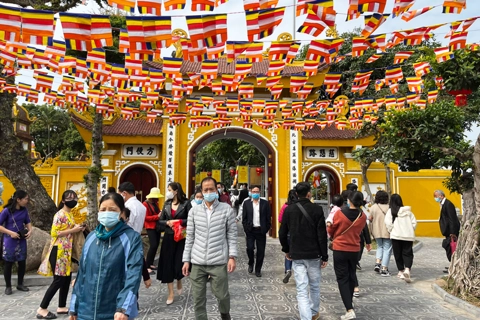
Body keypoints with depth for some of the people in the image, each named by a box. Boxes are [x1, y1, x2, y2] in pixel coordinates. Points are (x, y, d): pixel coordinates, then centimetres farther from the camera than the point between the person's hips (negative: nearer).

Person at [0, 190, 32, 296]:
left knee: (22, 262, 10)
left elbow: (28, 222, 13)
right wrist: (10, 232, -19)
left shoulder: (24, 210, 0)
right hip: (10, 241, -5)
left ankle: (20, 284, 27)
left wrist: (30, 230, -5)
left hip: (22, 240, 5)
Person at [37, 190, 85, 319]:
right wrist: (73, 230, -19)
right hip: (59, 251, -9)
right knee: (59, 280, -6)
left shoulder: (70, 214, 14)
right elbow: (54, 233, -20)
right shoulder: (60, 214, -13)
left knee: (67, 279, 12)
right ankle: (42, 309, 6)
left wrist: (78, 229, 6)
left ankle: (62, 307, 22)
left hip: (68, 251, 9)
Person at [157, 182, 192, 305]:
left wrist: (180, 221, -19)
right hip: (168, 237, 4)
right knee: (168, 264, 4)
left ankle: (179, 282, 31)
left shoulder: (186, 203, -6)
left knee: (179, 263, -4)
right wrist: (168, 222, -10)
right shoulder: (167, 204, 8)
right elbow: (160, 220, 10)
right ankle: (171, 293, 16)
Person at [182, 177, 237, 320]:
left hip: (219, 262, -2)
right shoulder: (194, 211, 5)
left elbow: (232, 235, 0)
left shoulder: (227, 209, -2)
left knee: (222, 295, 7)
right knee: (198, 299, 8)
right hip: (197, 262, 2)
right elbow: (190, 237, 7)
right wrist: (186, 260, 5)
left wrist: (232, 256, -7)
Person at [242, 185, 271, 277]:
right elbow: (244, 218, 4)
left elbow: (268, 218, 3)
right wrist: (246, 228, -4)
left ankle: (258, 269, 19)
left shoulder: (265, 203, 3)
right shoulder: (246, 203, 4)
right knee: (250, 248, -8)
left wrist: (266, 229, -3)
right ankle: (251, 263, 21)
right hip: (250, 230, 0)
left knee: (261, 251, 4)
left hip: (261, 230, 0)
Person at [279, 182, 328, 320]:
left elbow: (282, 234, 3)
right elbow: (322, 235, -10)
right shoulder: (317, 209, -9)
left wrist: (286, 250, 18)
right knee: (314, 286, 20)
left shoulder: (289, 209, -1)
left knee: (301, 290, 1)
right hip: (314, 254, 0)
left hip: (296, 255, 1)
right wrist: (324, 256, -2)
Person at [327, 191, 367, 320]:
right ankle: (349, 302, 37)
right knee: (351, 276, 20)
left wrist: (329, 226, 19)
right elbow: (358, 231, 10)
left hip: (340, 250, -4)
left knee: (342, 279, 1)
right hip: (354, 250, 4)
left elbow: (331, 231, -2)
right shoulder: (363, 216, -7)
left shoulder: (339, 213, -16)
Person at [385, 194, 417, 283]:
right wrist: (410, 231, 17)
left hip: (396, 235, -2)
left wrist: (391, 231, 3)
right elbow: (414, 222, 3)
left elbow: (388, 223, -13)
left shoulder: (390, 211, -5)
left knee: (398, 254, 12)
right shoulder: (408, 210, 3)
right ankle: (407, 270, -17)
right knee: (408, 253, 5)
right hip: (408, 235, 2)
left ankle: (401, 271, 19)